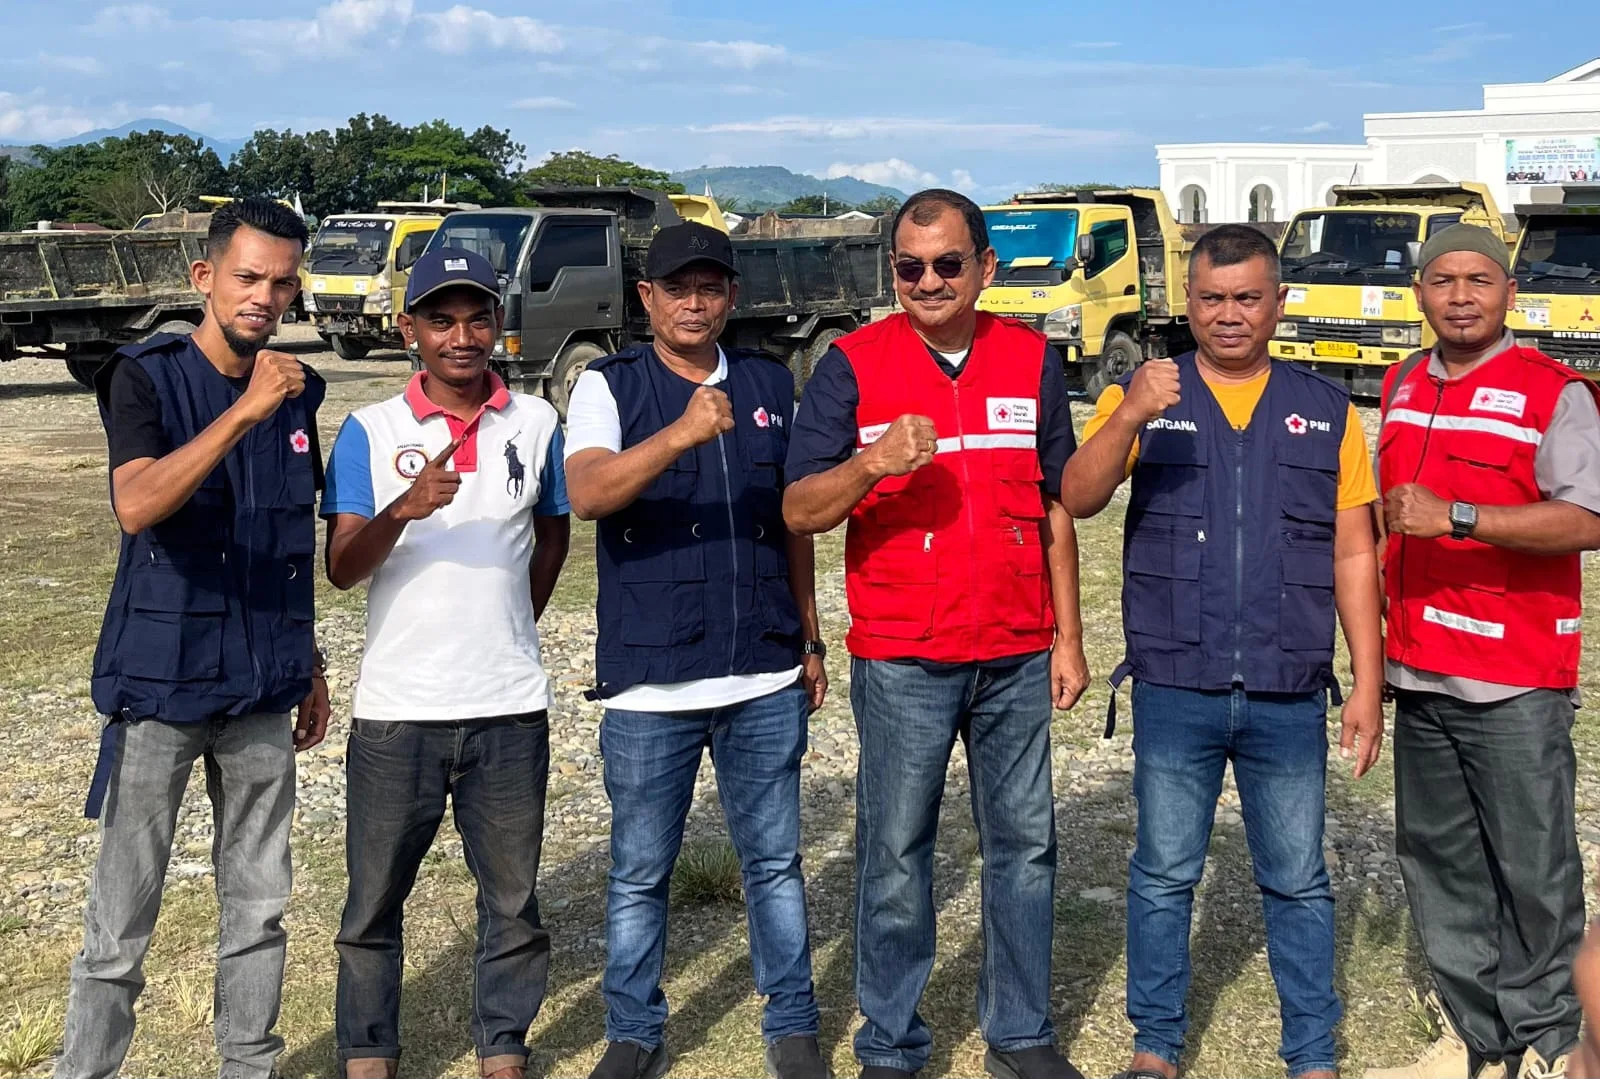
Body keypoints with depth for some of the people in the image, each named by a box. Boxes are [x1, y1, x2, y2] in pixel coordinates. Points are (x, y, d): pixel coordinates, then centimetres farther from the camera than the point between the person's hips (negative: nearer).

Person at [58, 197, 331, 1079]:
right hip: (159, 684, -5)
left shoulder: (297, 391, 6)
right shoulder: (146, 377, -9)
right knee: (120, 924, 3)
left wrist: (308, 667, 17)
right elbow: (135, 507, -27)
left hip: (261, 691, 5)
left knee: (259, 907, 13)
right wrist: (244, 412, -33)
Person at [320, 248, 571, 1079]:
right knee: (375, 896, 9)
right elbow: (341, 567, -9)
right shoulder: (370, 432, -2)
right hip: (396, 707, -1)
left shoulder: (536, 424, 4)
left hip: (510, 707, 1)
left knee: (512, 897, 10)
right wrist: (405, 510, -26)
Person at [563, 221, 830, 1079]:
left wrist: (809, 639, 14)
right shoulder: (610, 386, -2)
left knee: (774, 863, 11)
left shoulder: (770, 384, 9)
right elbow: (587, 494, -20)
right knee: (639, 873, 9)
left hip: (765, 680, 3)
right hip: (649, 682, -2)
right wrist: (680, 435, -35)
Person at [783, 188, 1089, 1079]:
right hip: (900, 659, -3)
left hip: (1019, 655, 3)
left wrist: (1069, 638, 7)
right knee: (896, 855, 5)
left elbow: (1056, 509, 10)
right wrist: (872, 464, -28)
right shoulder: (853, 364, -3)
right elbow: (800, 510, -9)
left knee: (1025, 845, 12)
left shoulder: (1033, 361, 6)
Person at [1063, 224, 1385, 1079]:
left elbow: (1354, 556, 7)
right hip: (1173, 693, -1)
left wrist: (1369, 682, 2)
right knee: (1163, 874, 10)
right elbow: (1077, 499, -11)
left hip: (1289, 697, 1)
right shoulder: (1142, 397, 3)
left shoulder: (1326, 412, 8)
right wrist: (1132, 417, -28)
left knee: (1297, 883, 10)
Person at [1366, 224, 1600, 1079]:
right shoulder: (1402, 388, 13)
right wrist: (1380, 632, 18)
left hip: (1516, 684, -6)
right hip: (1419, 672, 6)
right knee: (1437, 860, 12)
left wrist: (1454, 518, -25)